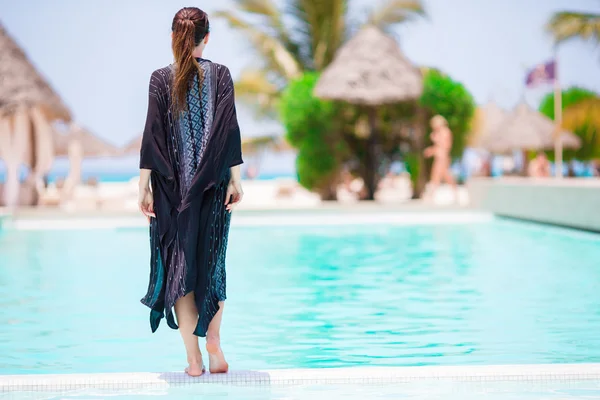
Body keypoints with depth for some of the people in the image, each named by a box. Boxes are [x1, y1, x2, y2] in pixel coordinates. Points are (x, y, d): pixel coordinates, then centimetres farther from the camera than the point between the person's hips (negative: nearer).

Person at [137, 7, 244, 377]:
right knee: (211, 264, 16)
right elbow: (230, 129, -5)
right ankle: (213, 341, 5)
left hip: (171, 187, -1)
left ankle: (194, 358, 4)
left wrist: (145, 185, -2)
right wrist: (235, 180, -1)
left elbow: (152, 134, -5)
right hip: (213, 186, 1)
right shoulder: (221, 75, 0)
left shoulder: (161, 79, -2)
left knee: (179, 266, 4)